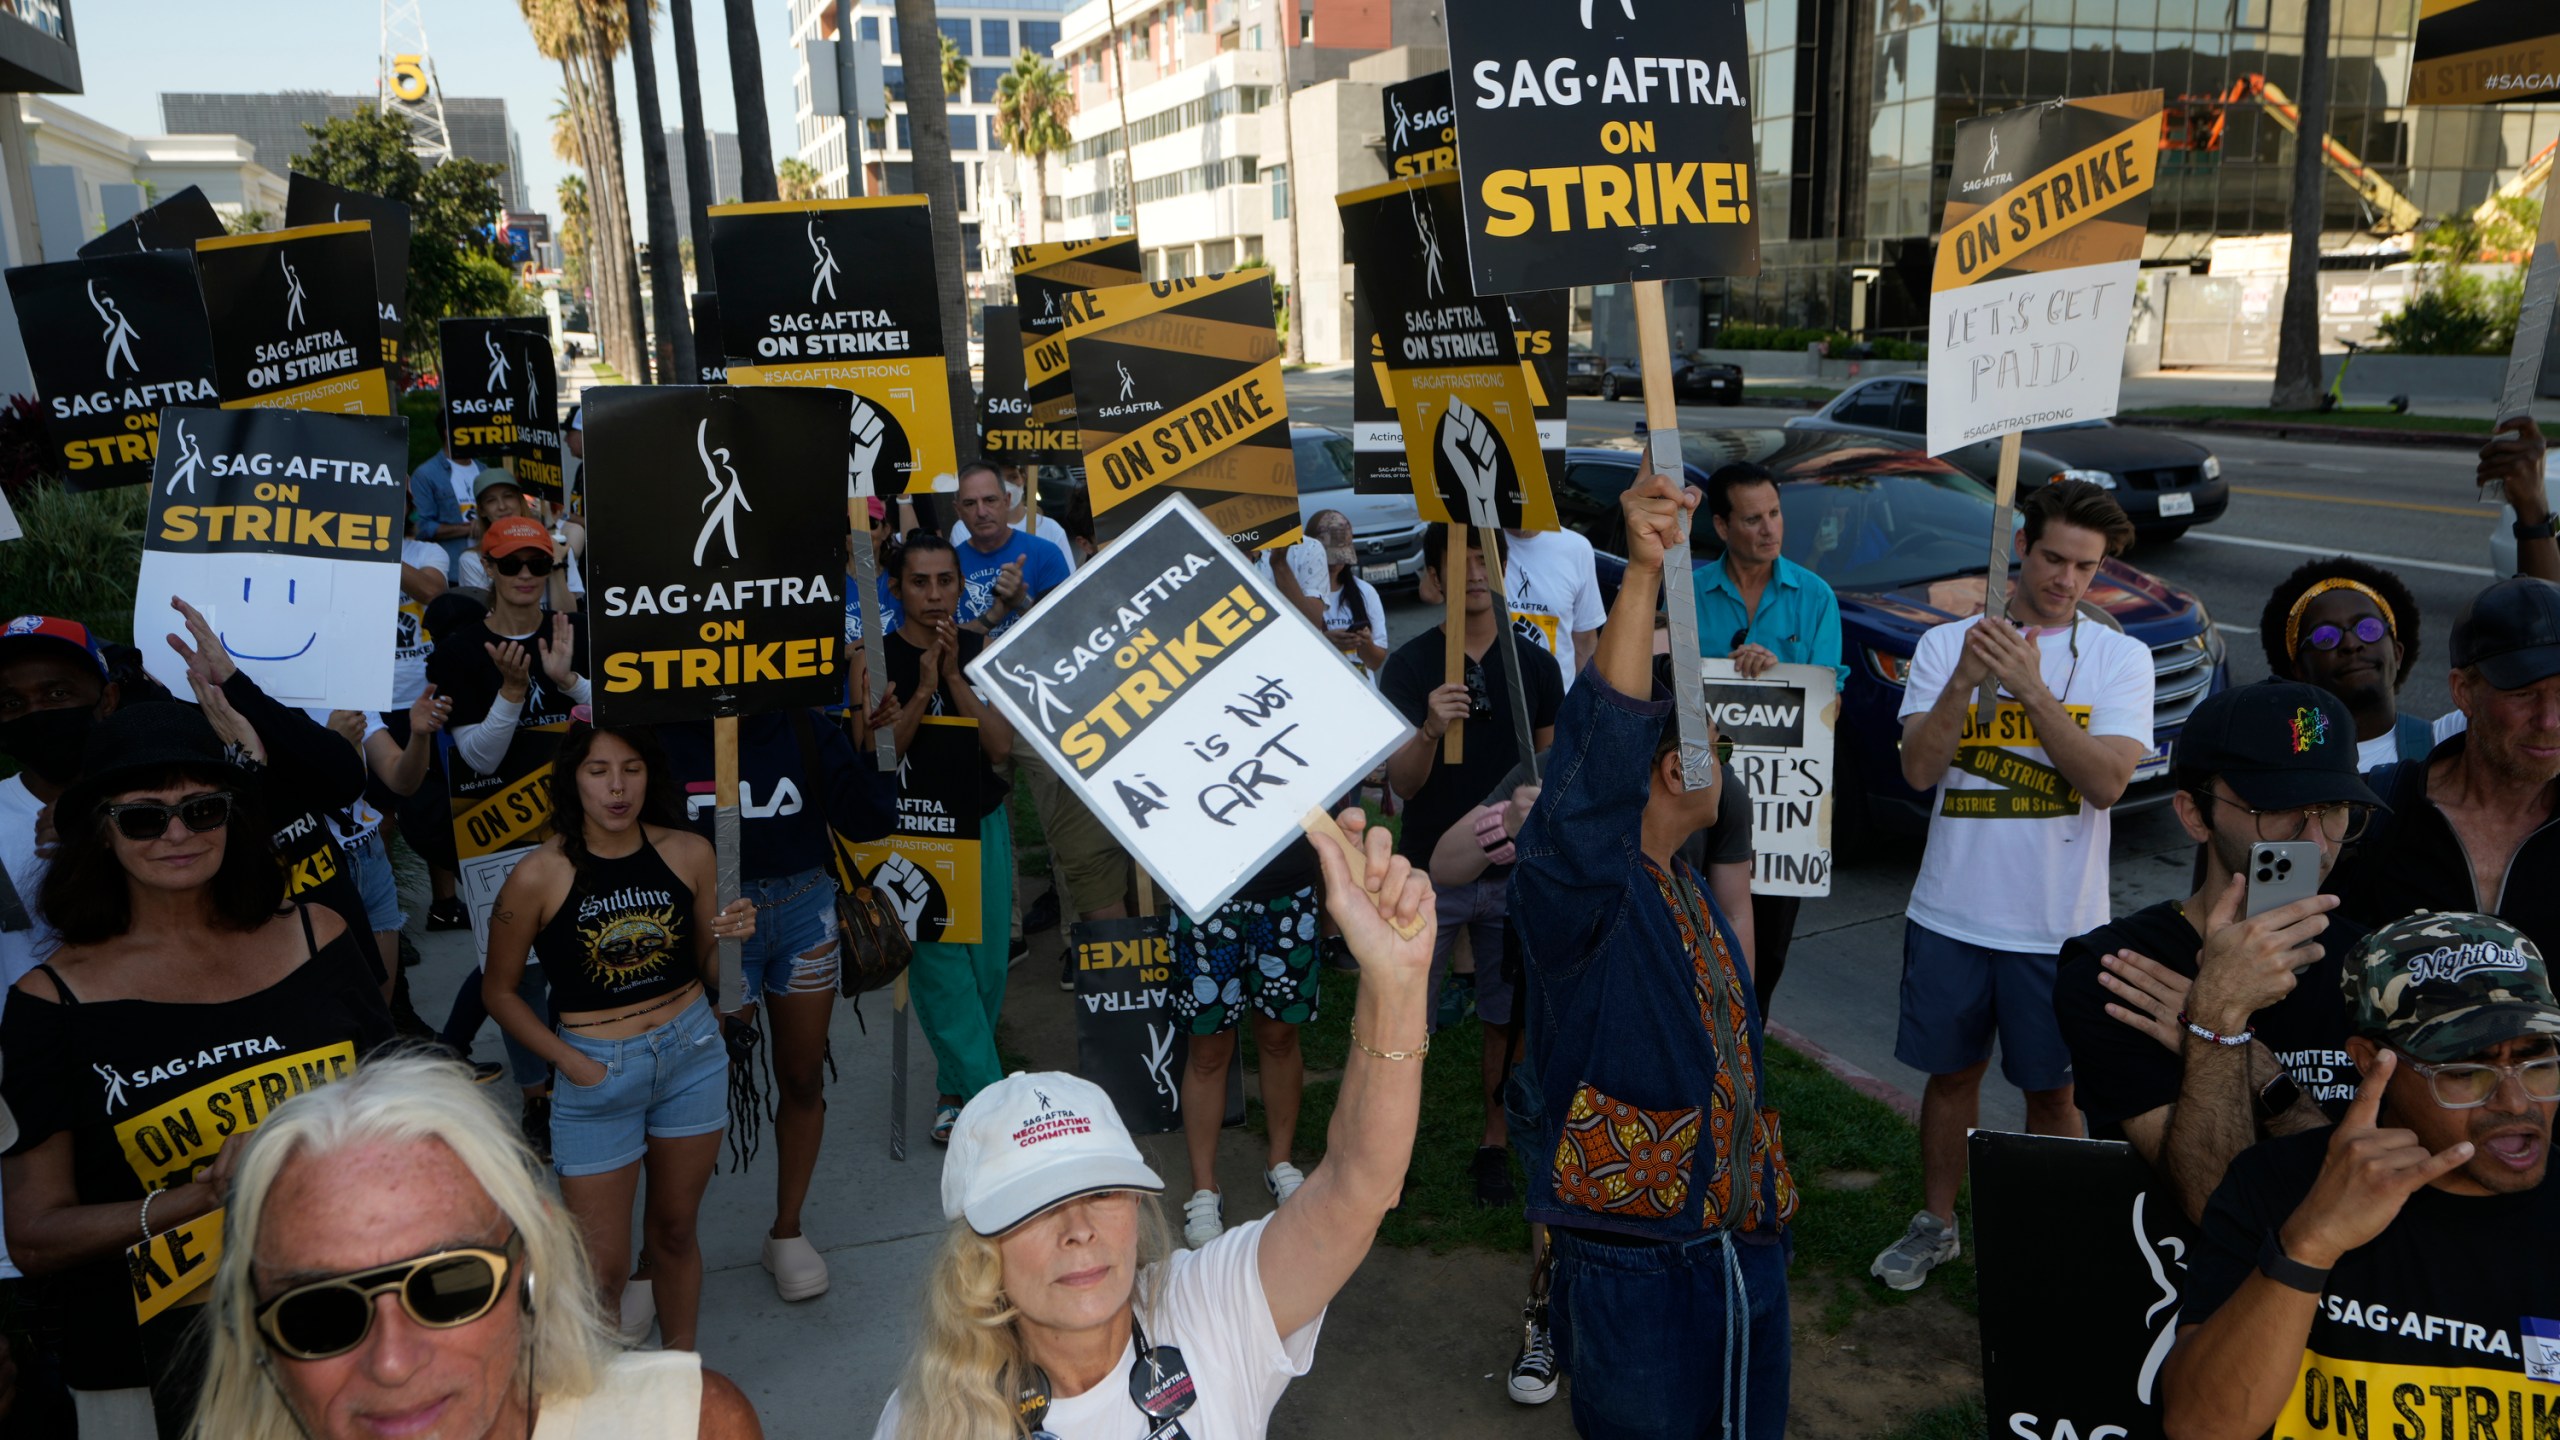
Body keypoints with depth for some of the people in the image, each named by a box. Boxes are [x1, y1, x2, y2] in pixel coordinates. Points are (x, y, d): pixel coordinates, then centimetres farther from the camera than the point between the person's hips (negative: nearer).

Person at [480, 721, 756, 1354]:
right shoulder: (539, 875, -13)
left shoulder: (688, 853, -5)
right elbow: (498, 990, -2)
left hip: (692, 1053, 3)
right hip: (596, 1070, -3)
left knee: (675, 1231, 19)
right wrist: (572, 1063, -9)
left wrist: (734, 936, -15)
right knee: (603, 1264, 3)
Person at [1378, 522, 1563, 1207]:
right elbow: (1401, 783, -13)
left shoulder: (1535, 663, 2)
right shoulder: (1409, 665, -7)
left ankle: (1494, 1144, 26)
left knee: (1507, 1016, 10)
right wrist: (1430, 729, -33)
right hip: (1430, 870, -2)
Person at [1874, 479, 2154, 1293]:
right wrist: (1965, 680, -25)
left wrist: (2031, 686, -25)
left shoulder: (2120, 658, -3)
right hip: (1951, 914, 1)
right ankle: (1936, 1224, 34)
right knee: (1951, 1072, 15)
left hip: (2058, 926, -1)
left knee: (2051, 1091, 11)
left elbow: (2107, 780, -17)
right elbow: (1918, 769, -11)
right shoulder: (1946, 644, 0)